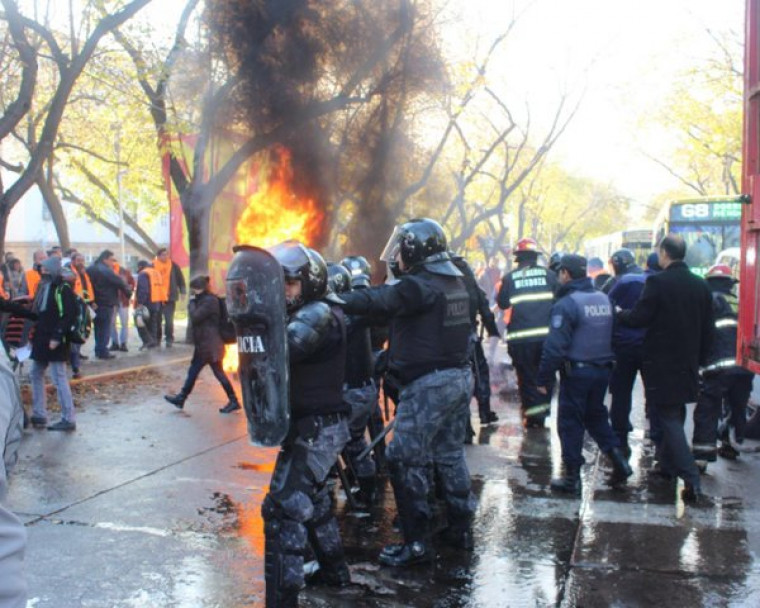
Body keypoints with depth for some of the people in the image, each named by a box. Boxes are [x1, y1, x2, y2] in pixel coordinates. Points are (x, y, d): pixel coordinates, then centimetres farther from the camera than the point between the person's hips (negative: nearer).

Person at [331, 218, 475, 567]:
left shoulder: (419, 285, -17)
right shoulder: (454, 281, 12)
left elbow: (376, 302, -23)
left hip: (430, 384, -10)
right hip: (460, 377, 10)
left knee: (405, 459, -3)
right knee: (450, 454, 19)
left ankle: (417, 543, 1)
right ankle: (460, 528, 28)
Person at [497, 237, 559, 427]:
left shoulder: (509, 278, 0)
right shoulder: (549, 274, 3)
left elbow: (502, 304, 8)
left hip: (520, 337, -1)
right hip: (547, 334, 1)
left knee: (527, 376, 9)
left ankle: (532, 415, 5)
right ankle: (542, 413, 15)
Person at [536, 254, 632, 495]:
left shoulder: (567, 303, -16)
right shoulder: (604, 299, 7)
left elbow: (555, 346, -19)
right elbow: (610, 336, 14)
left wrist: (544, 378, -13)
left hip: (576, 371, -7)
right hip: (602, 369, 7)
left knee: (570, 423, 3)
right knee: (596, 416, 22)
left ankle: (572, 478, 8)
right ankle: (619, 461, 15)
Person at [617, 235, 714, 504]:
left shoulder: (657, 282, -15)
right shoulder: (701, 285, 5)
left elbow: (638, 318, -16)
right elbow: (708, 330, 9)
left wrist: (620, 314, 4)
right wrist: (700, 359, 18)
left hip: (661, 365, -6)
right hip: (688, 365, 6)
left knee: (669, 420, -3)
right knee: (675, 416, 21)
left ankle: (692, 480, -11)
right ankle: (668, 464, 35)